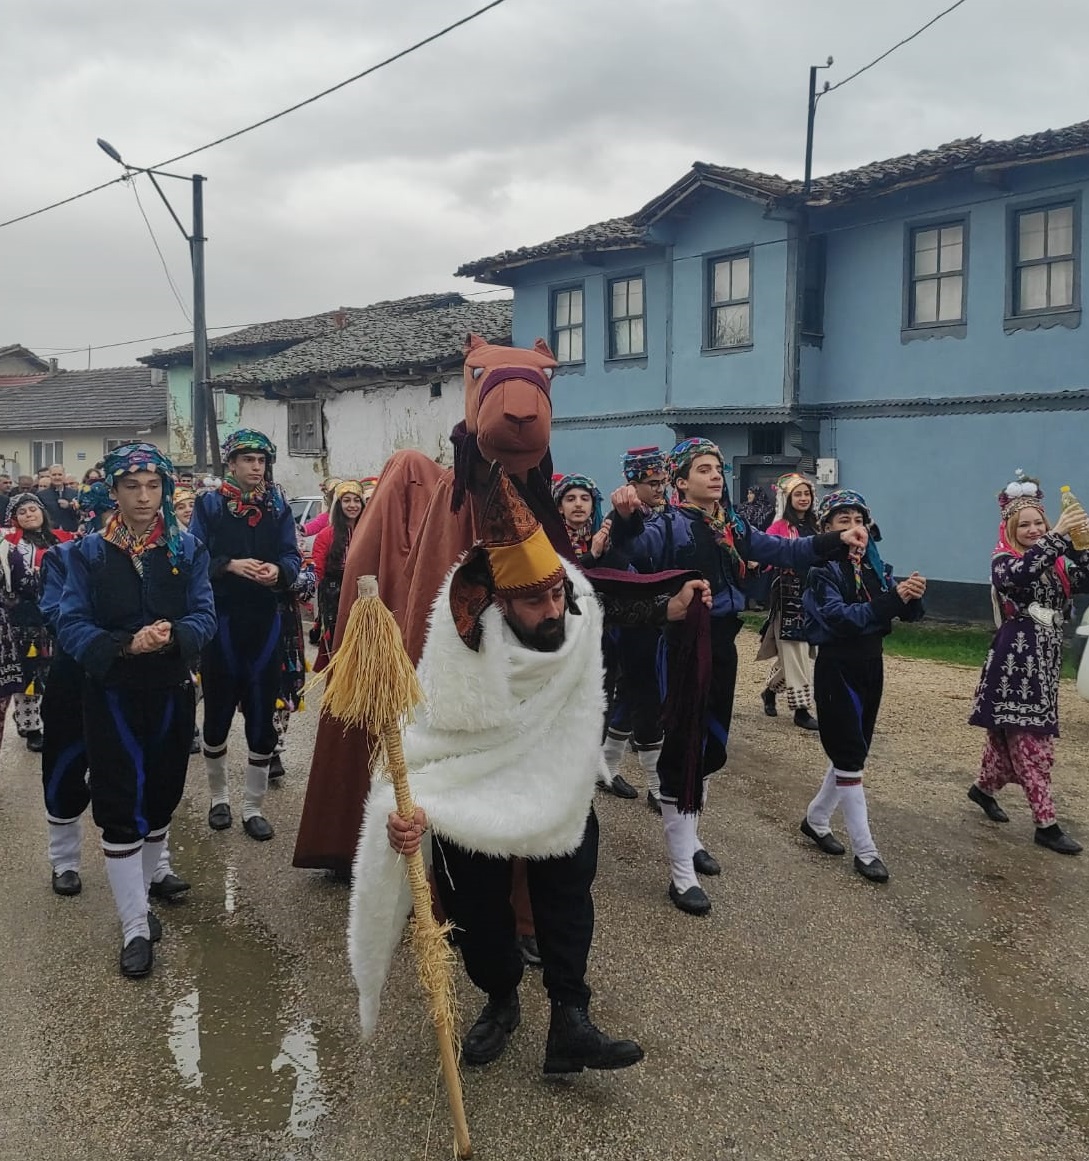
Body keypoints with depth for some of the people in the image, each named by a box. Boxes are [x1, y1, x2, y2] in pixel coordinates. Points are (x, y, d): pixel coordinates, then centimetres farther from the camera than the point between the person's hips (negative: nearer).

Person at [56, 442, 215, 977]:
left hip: (172, 693, 2)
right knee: (121, 809, -1)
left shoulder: (187, 548, 0)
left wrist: (171, 636, -29)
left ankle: (138, 895, 36)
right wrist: (125, 645, -26)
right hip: (112, 695, -2)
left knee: (160, 800, 13)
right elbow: (70, 625, -9)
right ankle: (135, 928, 9)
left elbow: (204, 616, -7)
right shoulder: (89, 552, -3)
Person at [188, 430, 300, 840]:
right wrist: (231, 565, -20)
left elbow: (293, 557, 3)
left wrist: (279, 569, -18)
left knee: (262, 714, 5)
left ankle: (253, 808, 17)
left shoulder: (277, 506, 6)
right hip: (221, 621, -2)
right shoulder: (209, 505, -1)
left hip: (265, 621, 2)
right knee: (218, 712, 10)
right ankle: (219, 798, 30)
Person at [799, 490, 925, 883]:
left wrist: (912, 596, -23)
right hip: (837, 668, -7)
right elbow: (840, 617, -28)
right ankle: (865, 850, 5)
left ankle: (816, 819, 34)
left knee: (853, 750, 15)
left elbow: (907, 613, 0)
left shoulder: (875, 564, 5)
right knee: (850, 756, -2)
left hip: (871, 665, 7)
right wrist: (892, 598, -35)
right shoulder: (822, 568, -13)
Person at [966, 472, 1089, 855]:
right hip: (1017, 660, -7)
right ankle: (1046, 823, -2)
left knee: (1010, 734, 17)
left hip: (1045, 660, 7)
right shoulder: (1003, 561, -8)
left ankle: (984, 787, 36)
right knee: (1032, 742, -6)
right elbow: (1020, 575, -32)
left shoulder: (1055, 563, 10)